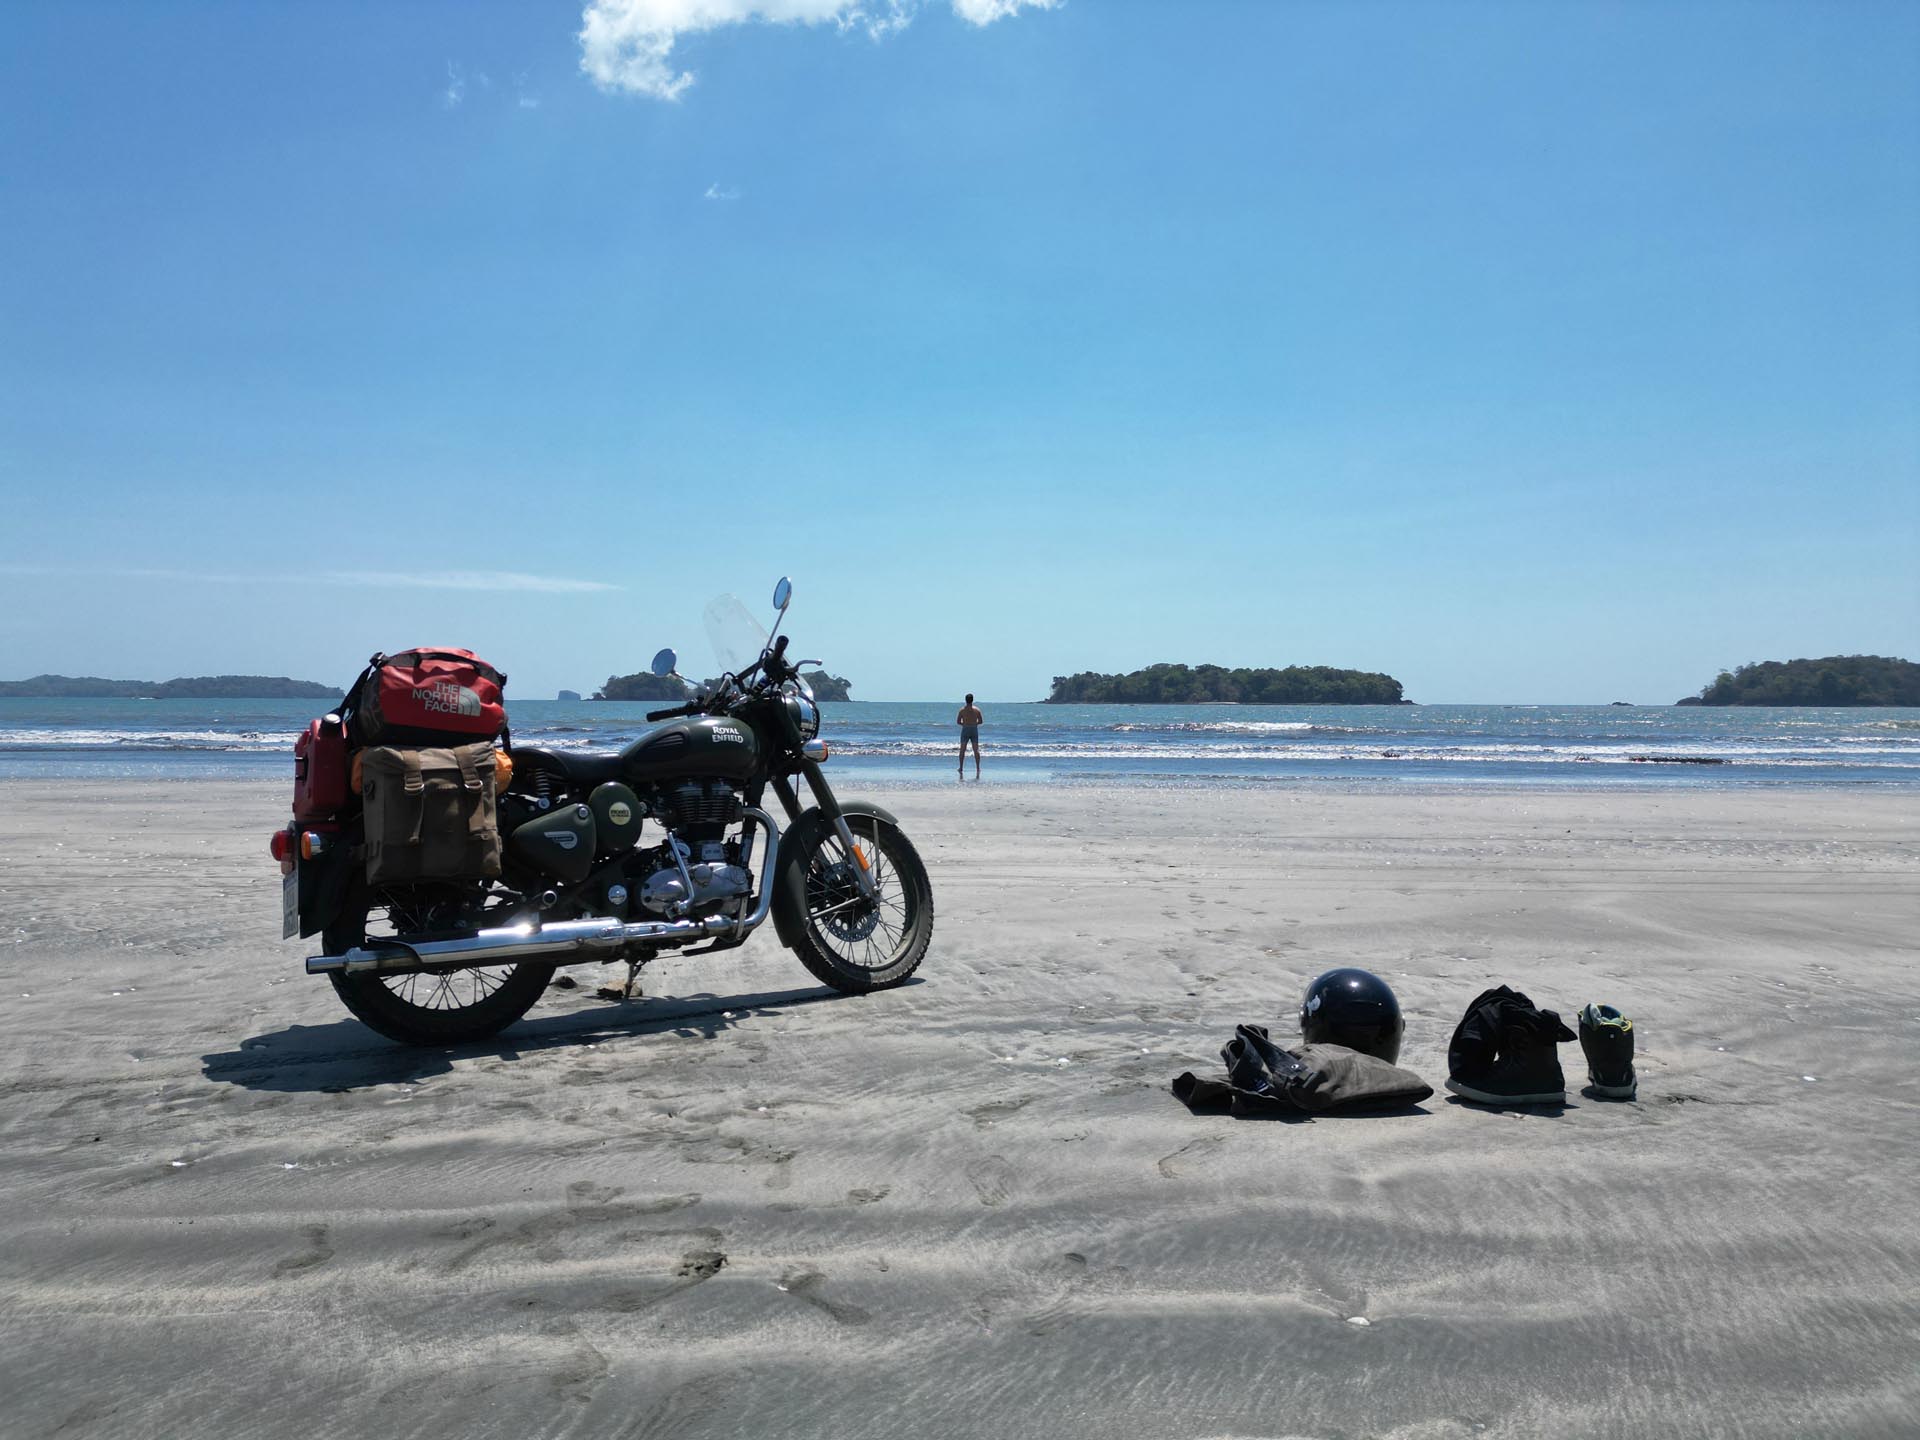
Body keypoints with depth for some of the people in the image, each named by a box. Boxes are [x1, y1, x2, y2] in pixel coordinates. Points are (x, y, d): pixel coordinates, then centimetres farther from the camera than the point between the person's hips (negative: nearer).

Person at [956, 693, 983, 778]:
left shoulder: (962, 710, -4)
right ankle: (977, 768, 0)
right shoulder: (976, 710, 1)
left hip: (965, 730, -1)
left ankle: (961, 768, 4)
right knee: (976, 750, 5)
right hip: (974, 730, 1)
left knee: (962, 750, 6)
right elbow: (980, 721, 3)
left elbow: (958, 722, -4)